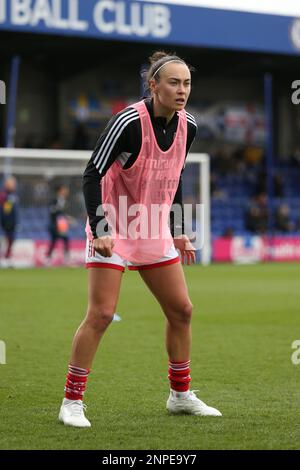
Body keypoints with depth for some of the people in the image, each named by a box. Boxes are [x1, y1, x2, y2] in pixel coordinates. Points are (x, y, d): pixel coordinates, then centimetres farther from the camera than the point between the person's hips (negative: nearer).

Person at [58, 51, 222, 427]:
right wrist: (100, 230, -28)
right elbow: (92, 175, -20)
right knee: (101, 314, -13)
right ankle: (71, 402, -4)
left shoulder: (187, 126, -1)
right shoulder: (128, 122, -21)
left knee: (181, 310, 8)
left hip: (154, 230, 7)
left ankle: (181, 395, 23)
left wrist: (177, 232, 13)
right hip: (113, 231, -7)